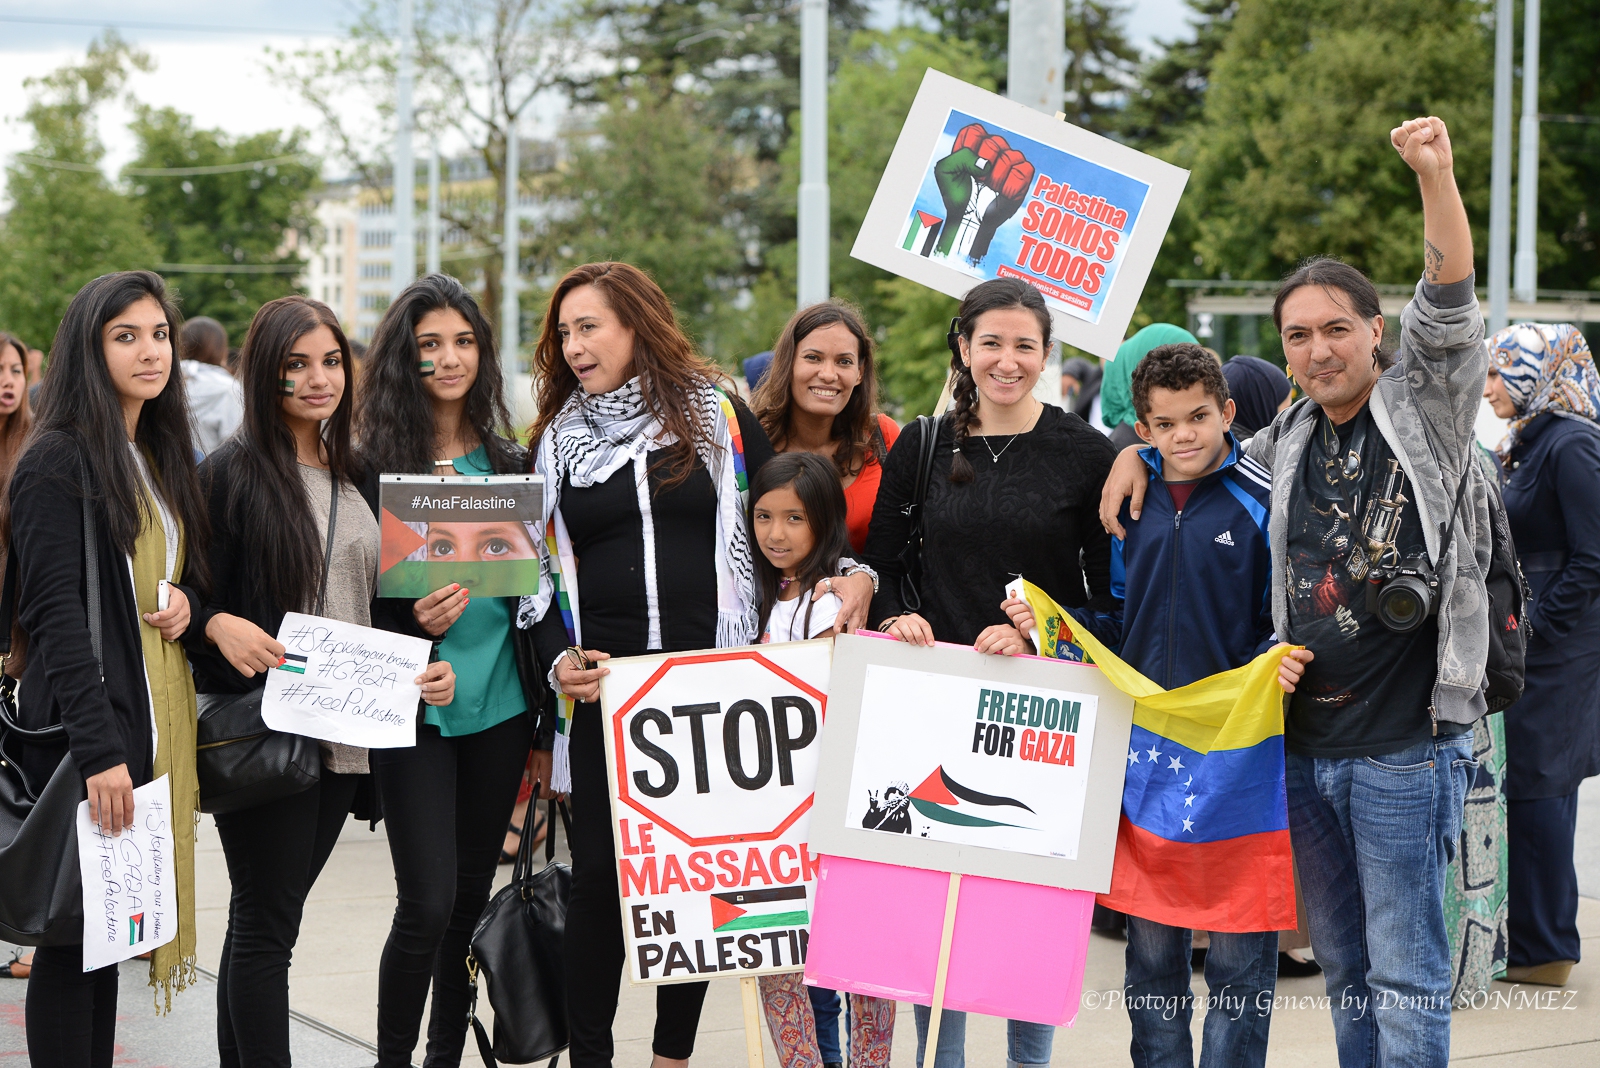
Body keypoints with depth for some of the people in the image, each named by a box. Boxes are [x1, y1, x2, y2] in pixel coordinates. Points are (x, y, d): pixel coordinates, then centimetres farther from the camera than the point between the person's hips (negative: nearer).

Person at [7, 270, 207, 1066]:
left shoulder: (163, 460, 16)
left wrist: (185, 599, 3)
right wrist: (98, 748, -23)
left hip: (155, 717, 8)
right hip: (84, 727, -8)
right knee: (76, 933, -4)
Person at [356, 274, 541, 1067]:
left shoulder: (507, 462, 10)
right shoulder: (372, 465, -3)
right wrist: (415, 620, -20)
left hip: (499, 703, 4)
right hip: (413, 707, -4)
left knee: (472, 897, 9)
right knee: (428, 902, -10)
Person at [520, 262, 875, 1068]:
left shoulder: (717, 417, 6)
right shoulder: (557, 439, 10)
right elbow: (538, 569, 11)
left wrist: (849, 574, -9)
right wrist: (558, 658, -4)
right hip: (604, 691, 1)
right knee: (598, 874, 0)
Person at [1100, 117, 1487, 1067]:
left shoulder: (1426, 409, -2)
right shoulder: (1290, 440, 13)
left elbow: (1449, 309, -19)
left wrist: (1437, 178, -32)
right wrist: (1138, 449, 10)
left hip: (1405, 747, -6)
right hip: (1305, 743, 6)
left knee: (1406, 972, -2)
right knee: (1344, 968, 13)